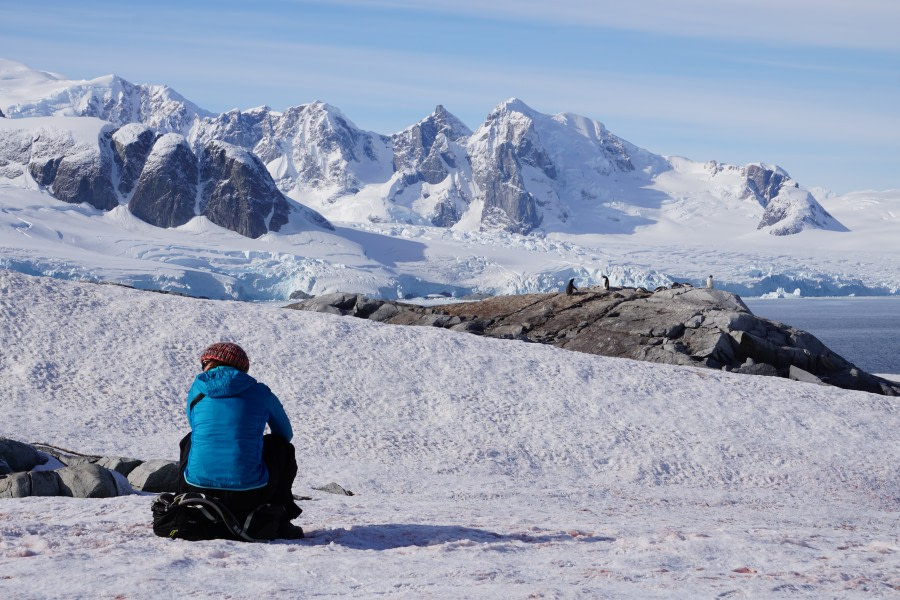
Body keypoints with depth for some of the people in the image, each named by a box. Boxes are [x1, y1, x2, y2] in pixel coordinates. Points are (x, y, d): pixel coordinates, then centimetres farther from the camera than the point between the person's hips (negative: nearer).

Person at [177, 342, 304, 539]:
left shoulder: (196, 391, 11)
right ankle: (279, 520, 16)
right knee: (282, 447, 28)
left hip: (197, 491, 2)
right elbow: (286, 434, 25)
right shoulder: (261, 393, 8)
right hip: (249, 497, -2)